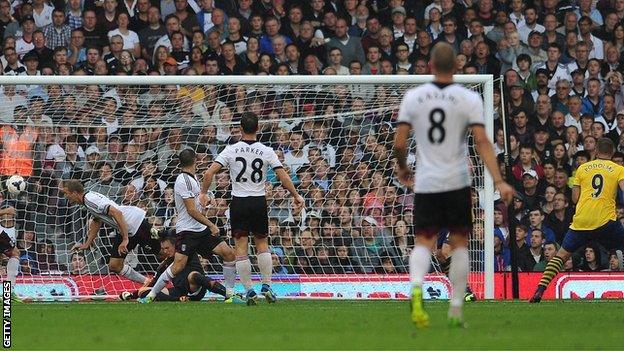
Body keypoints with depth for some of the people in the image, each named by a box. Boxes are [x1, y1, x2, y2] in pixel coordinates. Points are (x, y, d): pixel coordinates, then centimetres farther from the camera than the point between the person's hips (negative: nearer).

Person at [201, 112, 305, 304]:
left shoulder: (231, 150, -4)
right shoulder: (266, 151, -3)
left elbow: (209, 173, -9)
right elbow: (283, 176, -4)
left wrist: (203, 193, 5)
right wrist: (296, 196, 7)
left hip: (238, 202, -1)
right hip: (259, 201, 1)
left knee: (241, 248, 2)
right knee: (262, 244, 15)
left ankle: (249, 290, -2)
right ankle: (266, 285, 6)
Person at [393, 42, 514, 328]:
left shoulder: (413, 97, 1)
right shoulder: (468, 99, -4)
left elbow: (399, 142, 0)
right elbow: (482, 142, -12)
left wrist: (402, 168, 20)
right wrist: (499, 181, -14)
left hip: (425, 184, 1)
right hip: (457, 182, -1)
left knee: (423, 241, 4)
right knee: (459, 242, 11)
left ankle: (416, 288, -27)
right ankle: (456, 310, 9)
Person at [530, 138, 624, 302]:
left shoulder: (582, 168, 13)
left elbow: (575, 198, 13)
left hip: (581, 221, 2)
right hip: (606, 220, -2)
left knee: (561, 255, 12)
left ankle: (539, 290, 1)